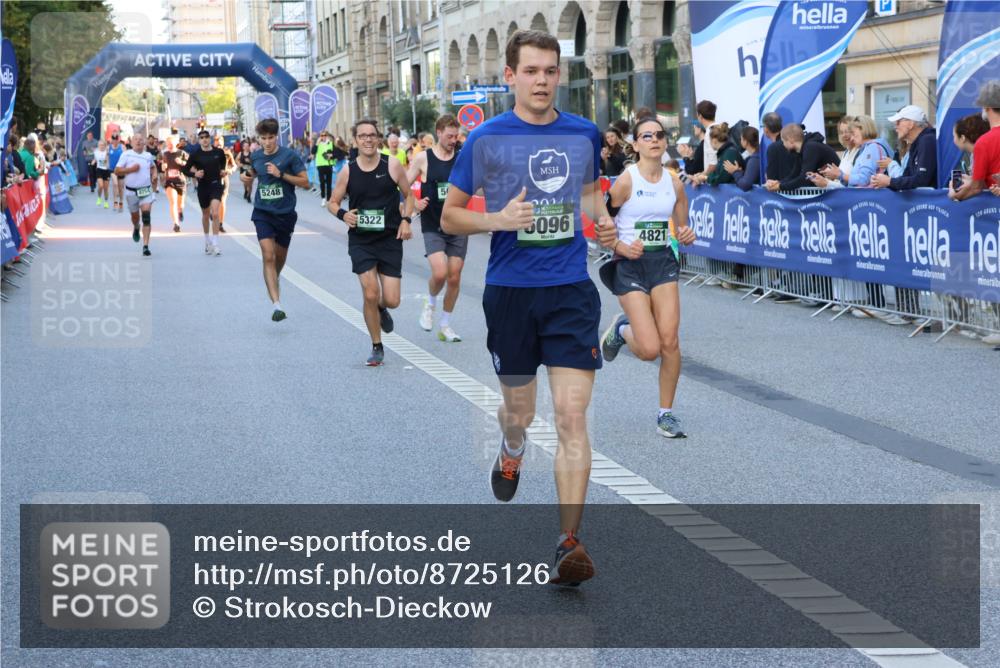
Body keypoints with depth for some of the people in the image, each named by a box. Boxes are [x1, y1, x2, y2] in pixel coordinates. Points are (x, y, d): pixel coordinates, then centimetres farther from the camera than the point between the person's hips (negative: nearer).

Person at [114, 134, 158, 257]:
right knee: (135, 215, 17)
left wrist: (154, 175, 7)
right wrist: (131, 169, -19)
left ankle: (146, 246, -16)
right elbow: (117, 171, -8)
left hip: (146, 190, 0)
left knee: (146, 217, -14)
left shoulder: (148, 156, 5)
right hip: (131, 191, 0)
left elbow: (153, 166, 27)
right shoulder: (126, 155, -4)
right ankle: (136, 228, 55)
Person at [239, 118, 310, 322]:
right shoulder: (256, 156, 2)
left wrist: (281, 174, -20)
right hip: (263, 213, 1)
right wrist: (245, 177, 1)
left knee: (280, 257, 17)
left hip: (285, 213, -1)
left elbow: (305, 182, -10)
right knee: (268, 256, -16)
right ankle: (276, 304, -22)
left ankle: (275, 279, 52)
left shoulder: (289, 156, -9)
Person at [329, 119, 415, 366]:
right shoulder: (348, 172, -3)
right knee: (370, 295, -10)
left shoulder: (392, 165, -4)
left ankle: (381, 309, 36)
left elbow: (408, 195, 7)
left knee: (391, 300, -3)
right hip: (361, 241, 0)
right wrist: (343, 214, -14)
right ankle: (377, 348, 8)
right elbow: (332, 202, 7)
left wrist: (406, 220, -9)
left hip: (390, 240, 0)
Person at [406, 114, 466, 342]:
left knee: (454, 278, 4)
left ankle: (445, 325, 21)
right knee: (439, 273, -19)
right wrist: (414, 203, -15)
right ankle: (430, 303, 14)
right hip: (433, 227, -3)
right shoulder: (423, 159, -4)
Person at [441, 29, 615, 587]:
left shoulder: (585, 134, 6)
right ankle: (512, 450, 53)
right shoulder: (487, 139, -3)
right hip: (510, 291, -1)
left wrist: (601, 215, 2)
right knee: (520, 410, 14)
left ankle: (570, 542, -11)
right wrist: (498, 220, -16)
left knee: (573, 416, -11)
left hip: (572, 290, 1)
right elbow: (450, 216, 3)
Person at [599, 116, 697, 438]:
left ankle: (666, 414, 8)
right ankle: (622, 329, 25)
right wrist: (622, 248, -21)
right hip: (630, 265, -4)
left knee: (669, 341, -7)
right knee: (650, 349, -11)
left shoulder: (674, 182, 4)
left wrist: (687, 236, -7)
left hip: (663, 262, 4)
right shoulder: (626, 180, -11)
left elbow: (682, 227, 14)